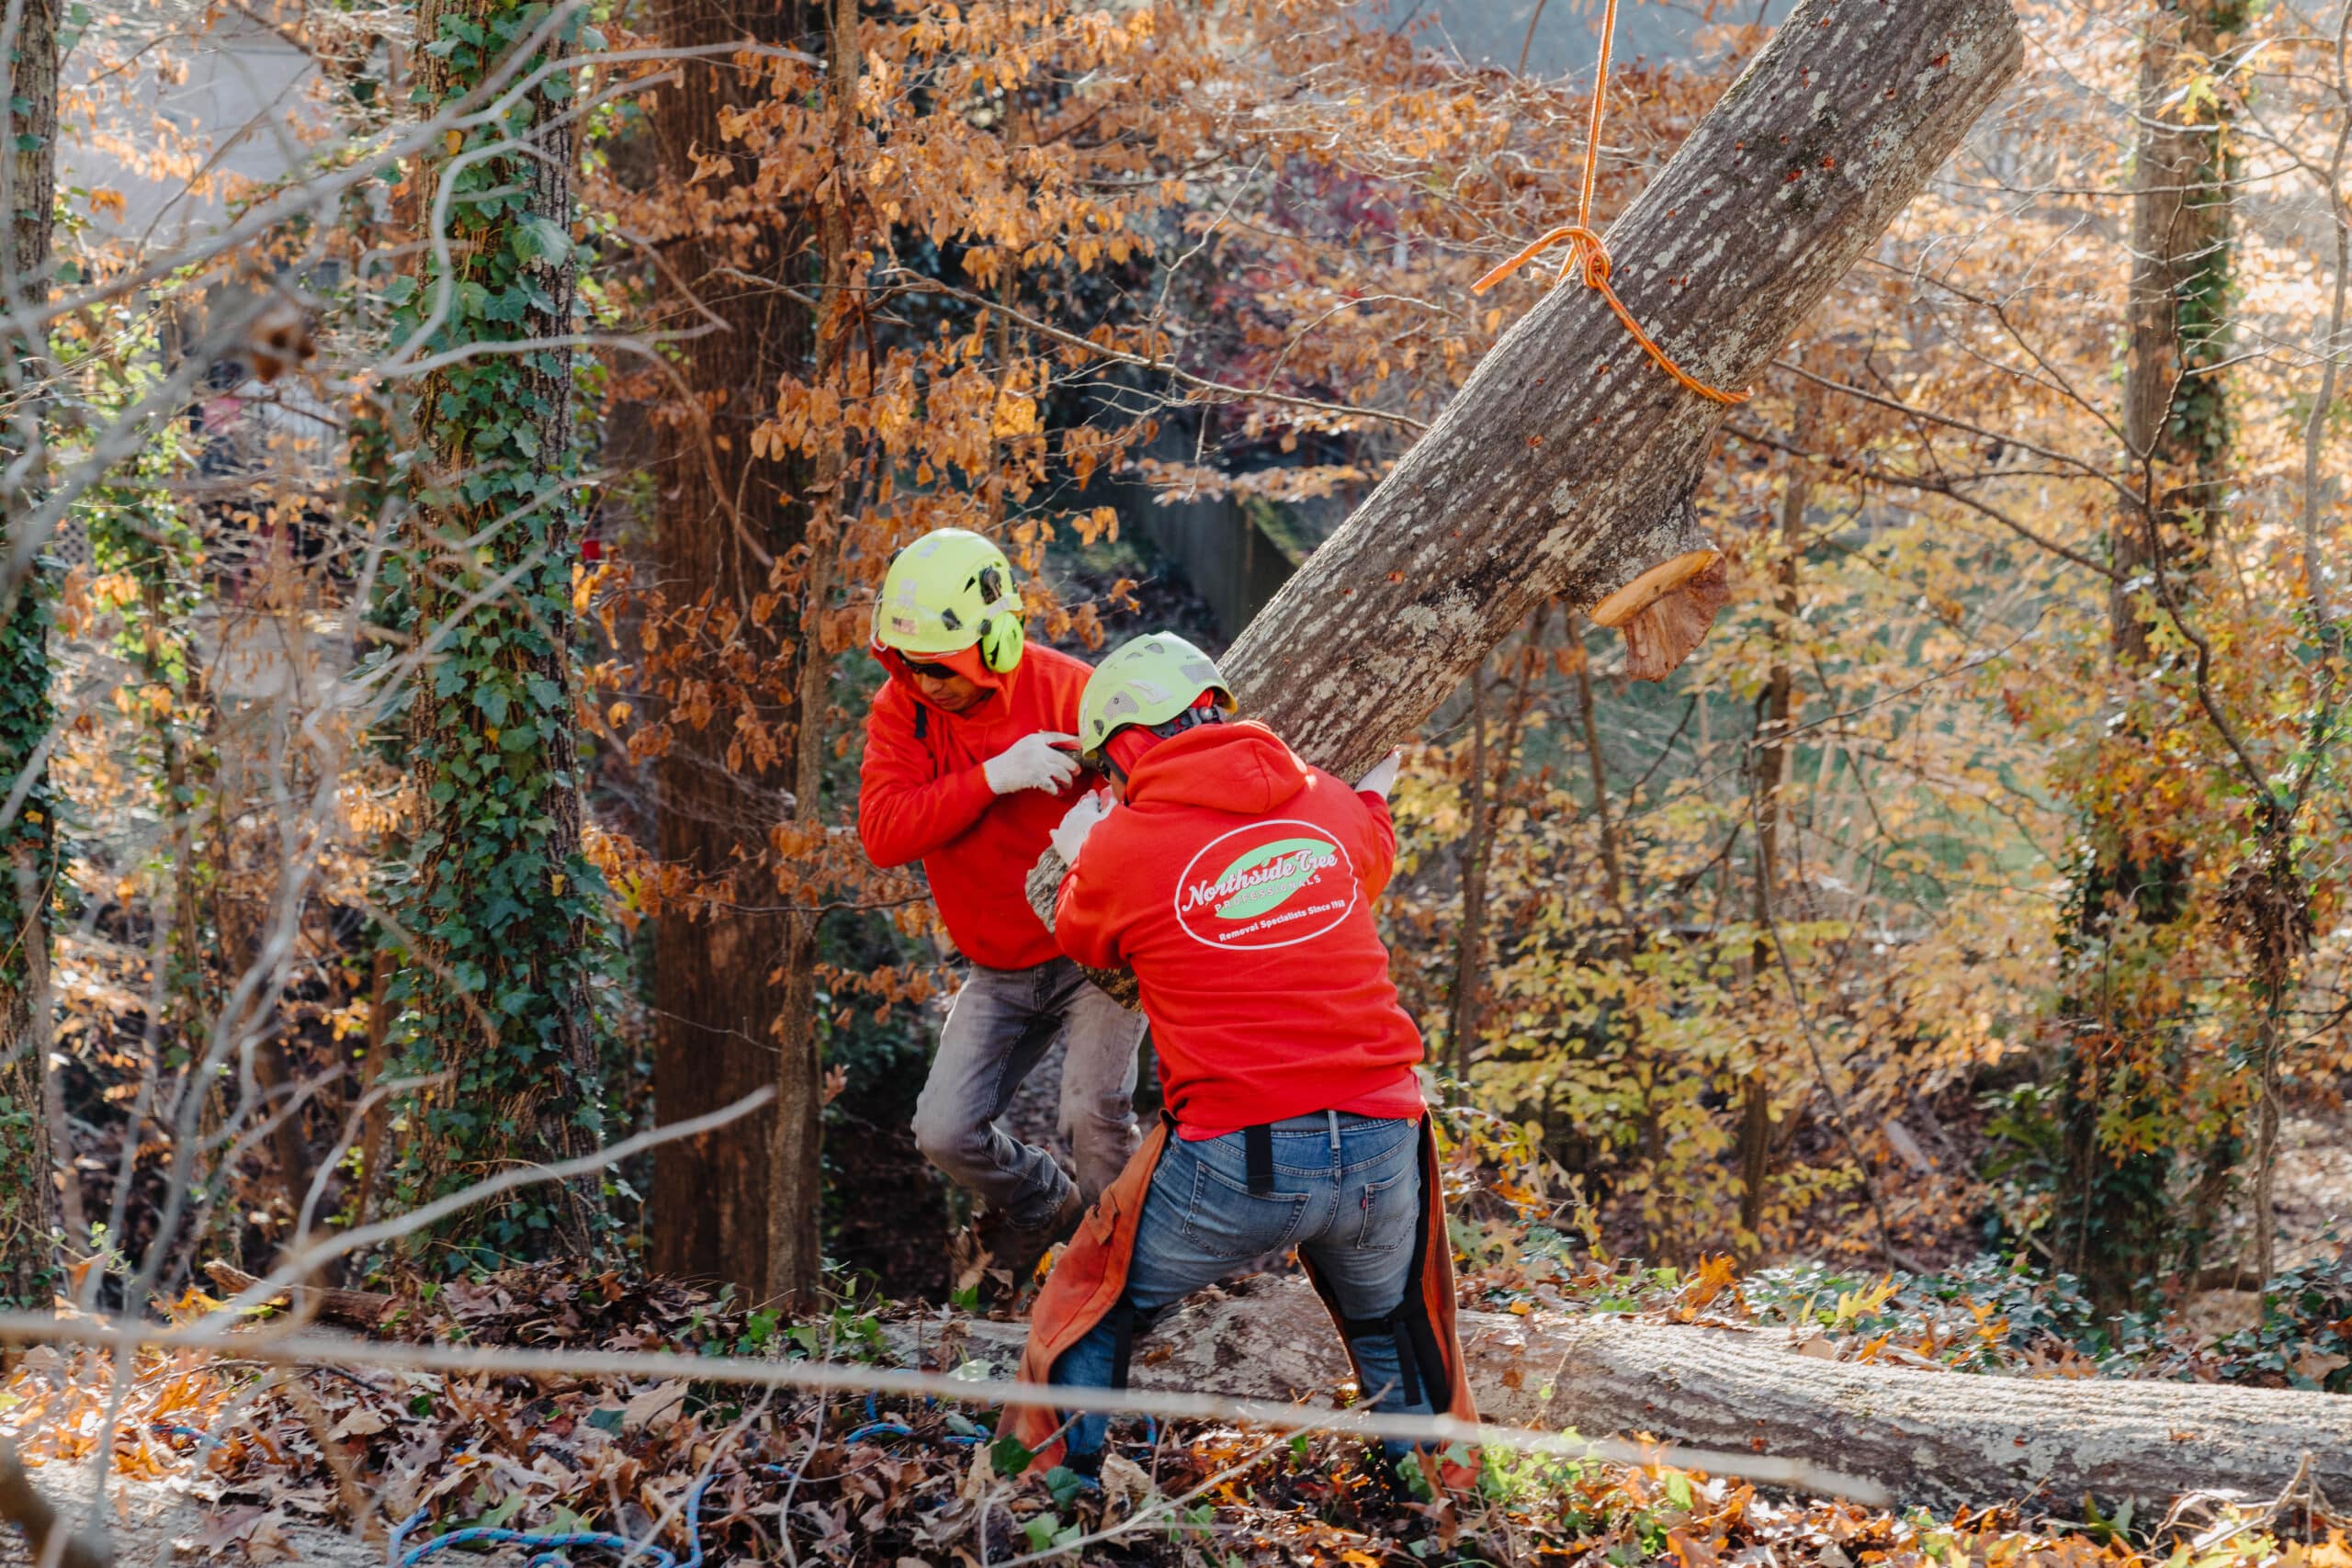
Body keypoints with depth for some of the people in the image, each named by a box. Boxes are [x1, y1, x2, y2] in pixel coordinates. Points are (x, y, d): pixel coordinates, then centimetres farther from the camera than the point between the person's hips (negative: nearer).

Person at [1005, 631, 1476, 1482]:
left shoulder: (1120, 846, -3)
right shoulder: (1331, 806, 7)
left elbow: (1080, 937, 20)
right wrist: (1376, 791, 54)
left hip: (1236, 1161, -4)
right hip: (1381, 1148, 4)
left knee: (1091, 1316, 19)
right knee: (1391, 1325, 29)